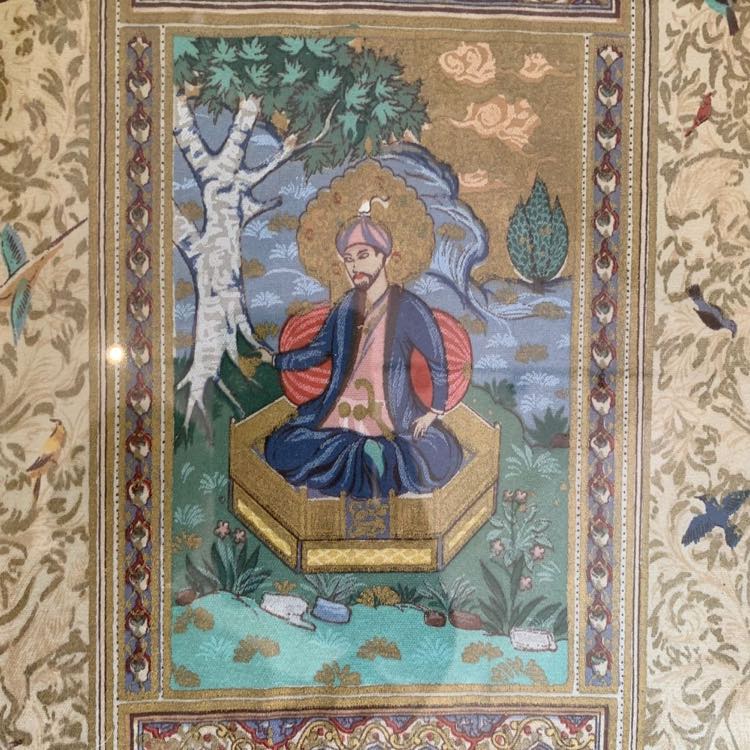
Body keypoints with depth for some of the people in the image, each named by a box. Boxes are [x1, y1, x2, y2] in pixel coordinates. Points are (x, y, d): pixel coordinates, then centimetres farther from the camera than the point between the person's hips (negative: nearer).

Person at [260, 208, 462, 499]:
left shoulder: (408, 308, -9)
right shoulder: (346, 308, 4)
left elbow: (438, 361, -4)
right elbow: (318, 351, 16)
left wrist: (434, 411, -6)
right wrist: (274, 359, 13)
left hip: (394, 419, -4)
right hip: (338, 413, 4)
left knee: (441, 458, -28)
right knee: (280, 449, -10)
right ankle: (368, 452, -6)